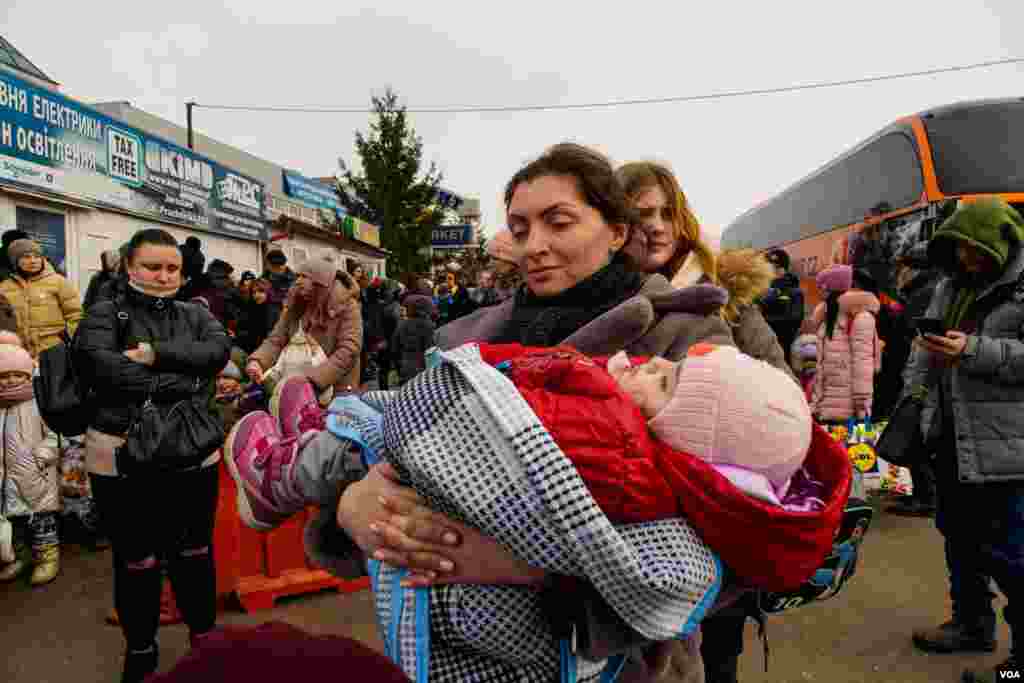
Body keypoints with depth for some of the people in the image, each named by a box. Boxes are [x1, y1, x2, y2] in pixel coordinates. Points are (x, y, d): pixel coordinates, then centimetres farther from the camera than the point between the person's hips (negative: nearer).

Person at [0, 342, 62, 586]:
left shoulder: (40, 404, -12)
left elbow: (54, 437, -13)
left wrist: (38, 459, -19)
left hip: (37, 479, -6)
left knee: (41, 516, 4)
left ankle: (48, 555, 17)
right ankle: (20, 556, 32)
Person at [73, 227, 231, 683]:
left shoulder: (195, 315, 8)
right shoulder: (106, 314, -2)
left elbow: (219, 350, -10)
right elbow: (96, 364, -21)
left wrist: (157, 354, -21)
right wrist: (183, 383, -21)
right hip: (123, 456, -2)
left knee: (194, 552, 16)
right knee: (135, 560, 13)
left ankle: (204, 635, 36)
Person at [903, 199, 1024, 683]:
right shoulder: (953, 283, 13)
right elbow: (924, 342, 20)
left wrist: (974, 351, -27)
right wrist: (914, 391, 10)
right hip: (951, 434, 8)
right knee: (959, 535, 18)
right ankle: (972, 623, 35)